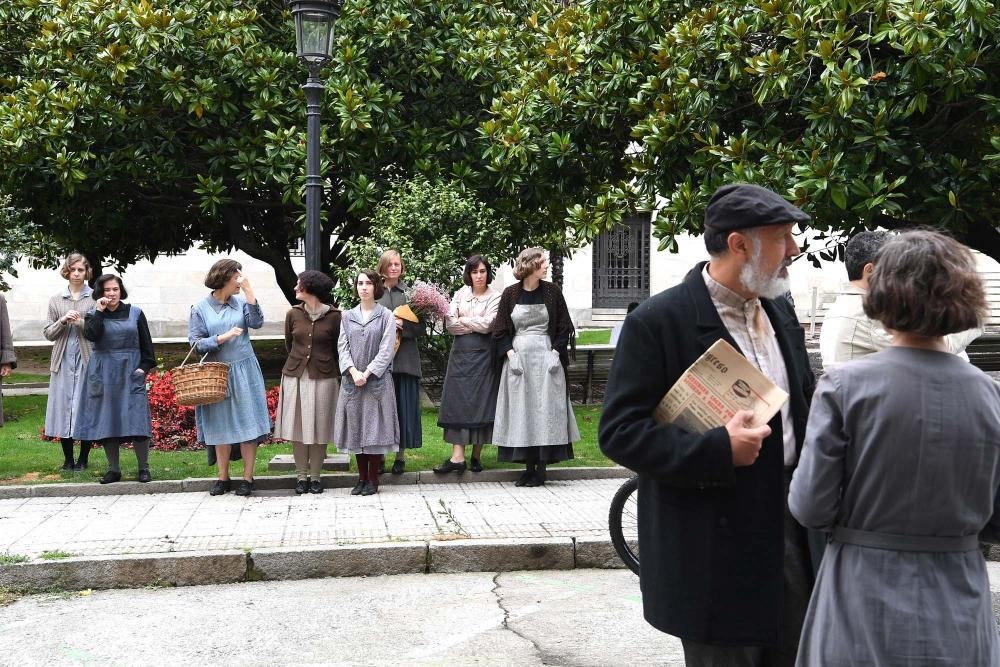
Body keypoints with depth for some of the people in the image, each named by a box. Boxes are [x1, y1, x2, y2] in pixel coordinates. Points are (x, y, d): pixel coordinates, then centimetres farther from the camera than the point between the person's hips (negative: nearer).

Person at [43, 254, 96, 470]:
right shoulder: (56, 300, 12)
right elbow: (48, 334, 10)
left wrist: (82, 323, -14)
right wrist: (62, 321, -7)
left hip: (87, 360, -3)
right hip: (63, 361, 3)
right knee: (63, 405, 3)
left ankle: (83, 458, 9)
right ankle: (68, 458, 13)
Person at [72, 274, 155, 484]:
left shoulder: (135, 313, 6)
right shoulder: (93, 314, 7)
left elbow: (146, 343, 6)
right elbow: (90, 335, -13)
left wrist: (144, 366, -5)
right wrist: (99, 312, -12)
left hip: (130, 373, -1)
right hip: (104, 374, 1)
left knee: (137, 419, -7)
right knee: (107, 422, 2)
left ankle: (143, 468, 0)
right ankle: (113, 470, 10)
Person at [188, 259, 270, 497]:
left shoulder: (241, 303, 3)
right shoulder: (200, 308, 0)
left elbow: (257, 322, -14)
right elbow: (195, 343, -3)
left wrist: (248, 290, -15)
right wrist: (222, 338, -15)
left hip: (244, 372, 0)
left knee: (247, 423, -1)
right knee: (220, 426, 7)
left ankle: (247, 478, 6)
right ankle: (223, 478, 18)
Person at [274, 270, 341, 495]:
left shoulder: (334, 316, -5)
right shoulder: (293, 314, 3)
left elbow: (338, 348, 4)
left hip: (323, 377, -2)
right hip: (295, 375, 3)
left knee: (319, 427, 3)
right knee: (297, 426, 4)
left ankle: (315, 476, 12)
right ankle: (301, 475, 13)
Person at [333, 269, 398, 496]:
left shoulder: (386, 316, 0)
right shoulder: (347, 316, 10)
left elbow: (386, 350, -6)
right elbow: (343, 347, 3)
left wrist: (367, 373, -14)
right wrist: (354, 371, -12)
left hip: (377, 379, -3)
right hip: (352, 380, 3)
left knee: (375, 427, -1)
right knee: (356, 428, 6)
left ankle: (373, 479, 7)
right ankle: (362, 477, 16)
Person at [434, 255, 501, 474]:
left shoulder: (495, 296, 1)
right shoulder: (460, 294, 11)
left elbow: (487, 324, -11)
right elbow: (450, 323, 0)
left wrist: (463, 320, -1)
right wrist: (476, 325, -8)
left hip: (482, 354, -3)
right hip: (460, 352, 3)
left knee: (480, 401, -2)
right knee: (457, 401, -4)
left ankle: (477, 455, 6)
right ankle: (457, 456, -8)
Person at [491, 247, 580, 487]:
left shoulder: (551, 291, 2)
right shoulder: (510, 294, 2)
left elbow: (563, 327, 4)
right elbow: (501, 329, 6)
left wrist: (556, 351, -7)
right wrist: (509, 352, -7)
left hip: (545, 357, -1)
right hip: (519, 357, 1)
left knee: (544, 409, -3)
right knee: (521, 411, 1)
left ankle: (542, 468, 2)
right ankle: (529, 466, 9)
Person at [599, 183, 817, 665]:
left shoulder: (779, 311, 9)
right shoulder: (659, 320, -14)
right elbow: (619, 431, -16)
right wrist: (717, 450, -25)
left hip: (788, 528, 7)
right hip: (713, 546, -7)